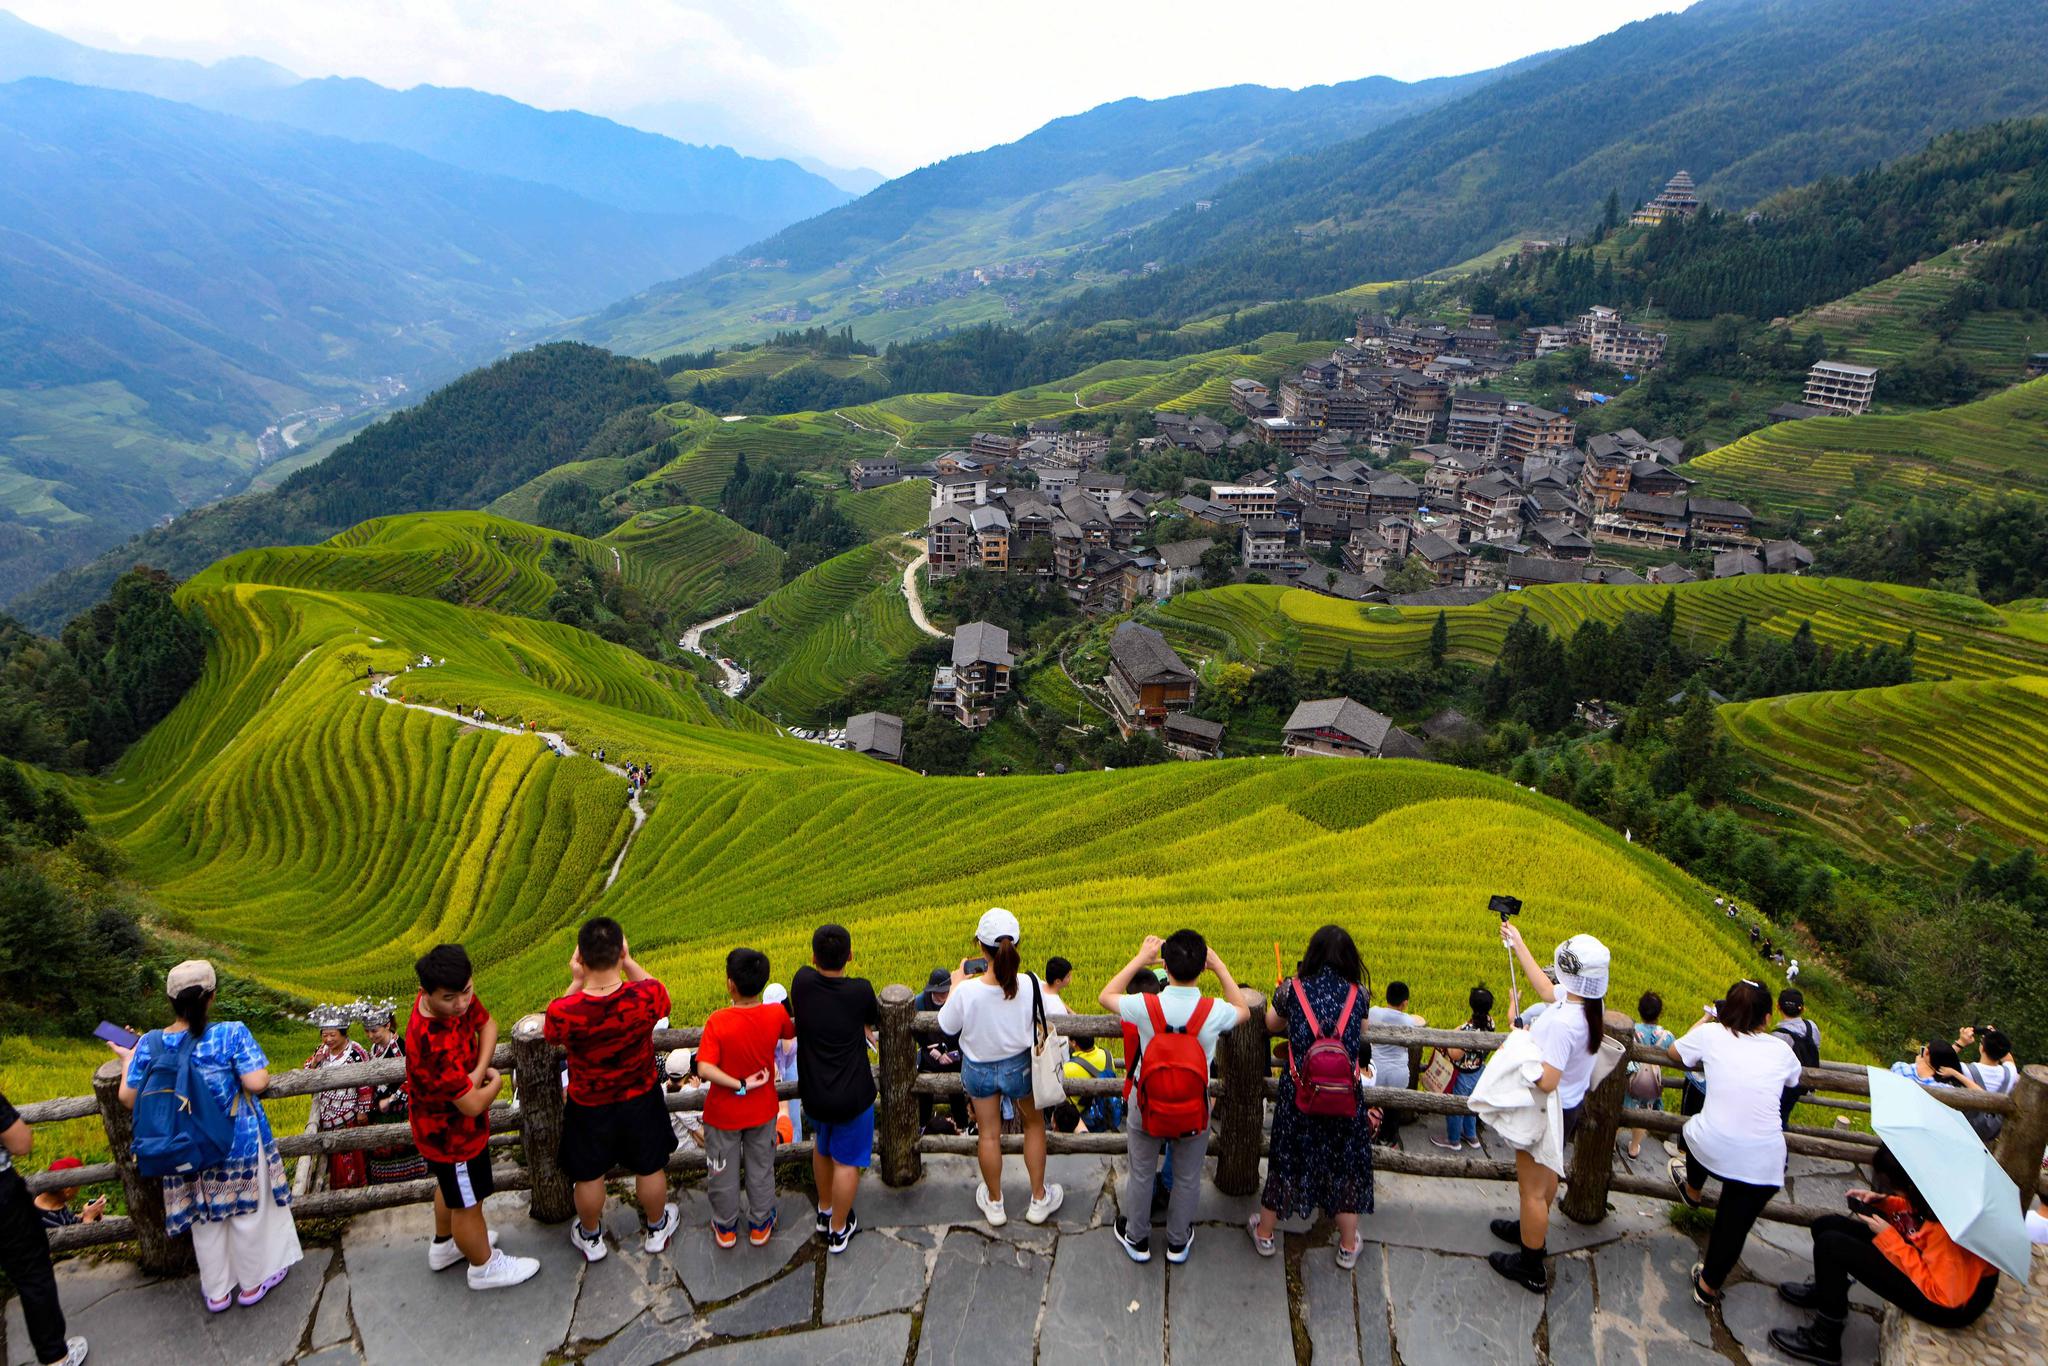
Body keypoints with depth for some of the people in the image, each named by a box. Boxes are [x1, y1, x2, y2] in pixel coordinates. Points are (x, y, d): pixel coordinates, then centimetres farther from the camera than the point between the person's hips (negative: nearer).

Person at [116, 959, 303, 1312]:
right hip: (238, 1144, -3)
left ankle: (217, 1292, 38)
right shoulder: (231, 1033, -22)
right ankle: (252, 1283, 34)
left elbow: (128, 1098, -1)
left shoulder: (150, 1044, -12)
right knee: (247, 1211, 18)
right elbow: (257, 1083, -23)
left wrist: (128, 1061, 15)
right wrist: (252, 1062, -2)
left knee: (205, 1220, 22)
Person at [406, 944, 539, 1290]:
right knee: (468, 1204, 17)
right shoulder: (433, 1043, -43)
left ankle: (444, 1247, 57)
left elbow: (488, 1025, -2)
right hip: (452, 1134, -8)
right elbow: (472, 1105, -33)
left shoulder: (456, 994, -21)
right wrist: (496, 1082, -12)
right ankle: (484, 1266, 42)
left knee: (450, 1186, 32)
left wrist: (477, 1073, -18)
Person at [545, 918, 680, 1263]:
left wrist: (576, 982, -10)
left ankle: (590, 1238, 50)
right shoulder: (645, 996, -33)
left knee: (588, 1176, 27)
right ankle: (656, 1228, 49)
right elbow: (661, 994, -5)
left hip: (589, 1106, 0)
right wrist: (628, 962, -6)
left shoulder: (564, 1011, -34)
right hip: (640, 1101, 1)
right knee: (650, 1168, 26)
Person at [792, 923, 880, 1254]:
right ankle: (838, 1230, 29)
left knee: (822, 1148, 28)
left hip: (813, 1093, 4)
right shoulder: (861, 990, -20)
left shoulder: (802, 983, -14)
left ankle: (824, 1212, 46)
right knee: (847, 1161, 15)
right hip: (852, 1096, -4)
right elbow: (874, 1021, -1)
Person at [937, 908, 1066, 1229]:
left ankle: (994, 1203, 42)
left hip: (979, 1069, 0)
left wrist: (955, 984, -2)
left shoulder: (967, 991, -34)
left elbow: (946, 1026, -14)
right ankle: (1039, 1199, 40)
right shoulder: (1030, 985, -30)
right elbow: (1050, 1011, -8)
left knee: (989, 1134, 22)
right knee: (1034, 1124, 26)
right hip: (1020, 1067, 0)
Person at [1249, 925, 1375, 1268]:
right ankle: (1348, 1247, 33)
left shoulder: (1292, 989, -6)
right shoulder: (1359, 995, -4)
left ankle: (1264, 1234, 35)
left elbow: (1271, 1024, 12)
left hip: (1299, 1094, 0)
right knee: (1346, 1164, 20)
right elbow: (1361, 1037, 9)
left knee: (1287, 1159, 18)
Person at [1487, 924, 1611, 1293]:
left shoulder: (1563, 1022, -38)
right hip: (1571, 1104, 9)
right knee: (1546, 1173, 30)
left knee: (1532, 1189, 10)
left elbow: (1547, 1080, -38)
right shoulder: (1592, 1002, -11)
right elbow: (1546, 990, 7)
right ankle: (1533, 1230, 52)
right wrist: (1518, 945, 10)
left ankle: (1531, 1268, 26)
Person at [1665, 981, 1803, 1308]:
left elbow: (1675, 1053, 22)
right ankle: (1708, 1286, 33)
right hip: (1763, 1163, 0)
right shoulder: (1780, 1050, 8)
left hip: (1712, 1149, 0)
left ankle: (1692, 1190, 59)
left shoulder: (1711, 1034, 2)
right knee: (1734, 1225, 18)